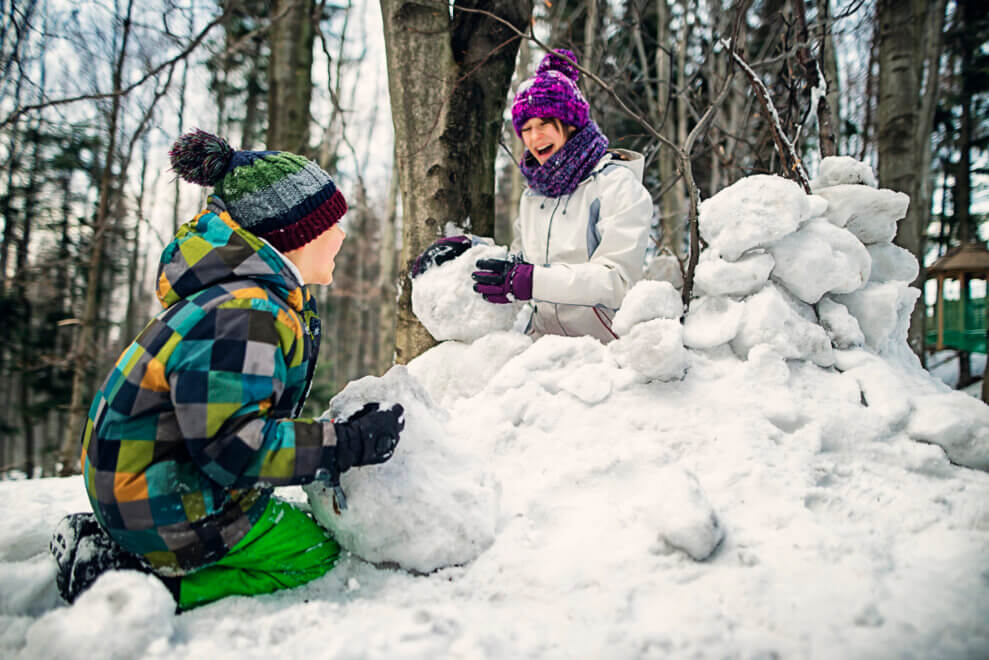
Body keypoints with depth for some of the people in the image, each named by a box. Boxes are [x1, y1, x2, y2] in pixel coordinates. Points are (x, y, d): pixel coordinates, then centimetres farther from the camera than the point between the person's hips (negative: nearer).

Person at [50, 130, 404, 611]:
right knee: (316, 557, -1)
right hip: (168, 511, -10)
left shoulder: (267, 302, 6)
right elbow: (231, 444, -29)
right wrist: (347, 444, -26)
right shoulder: (242, 316, -27)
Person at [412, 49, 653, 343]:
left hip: (603, 346, -6)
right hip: (543, 341, 6)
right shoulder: (532, 197, 17)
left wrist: (531, 281, -24)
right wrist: (466, 246, 8)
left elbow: (617, 280, -15)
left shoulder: (616, 184, -5)